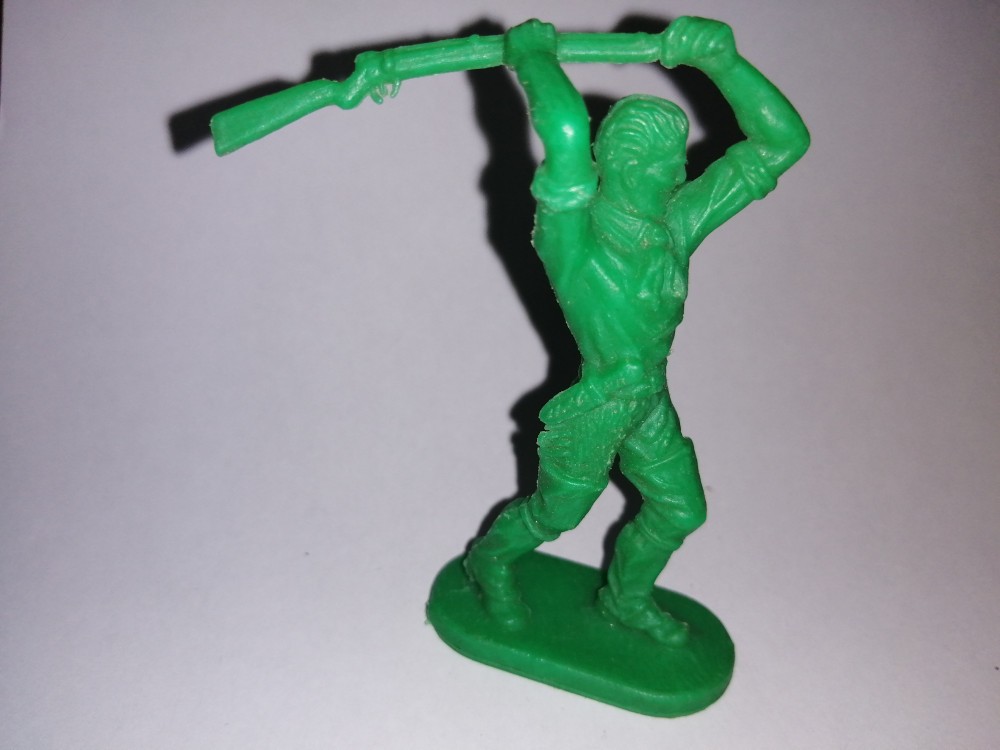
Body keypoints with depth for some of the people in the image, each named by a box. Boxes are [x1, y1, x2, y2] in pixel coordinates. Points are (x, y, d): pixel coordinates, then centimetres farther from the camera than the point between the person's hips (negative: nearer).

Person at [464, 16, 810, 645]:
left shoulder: (679, 224, -10)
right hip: (595, 409, -6)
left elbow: (782, 140, -10)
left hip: (652, 404, 7)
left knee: (680, 509, 23)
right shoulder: (572, 231, -28)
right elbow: (567, 132, -49)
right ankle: (491, 560, 51)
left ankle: (627, 597, 51)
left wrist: (721, 58, -18)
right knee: (556, 513, 17)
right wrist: (532, 54, -32)